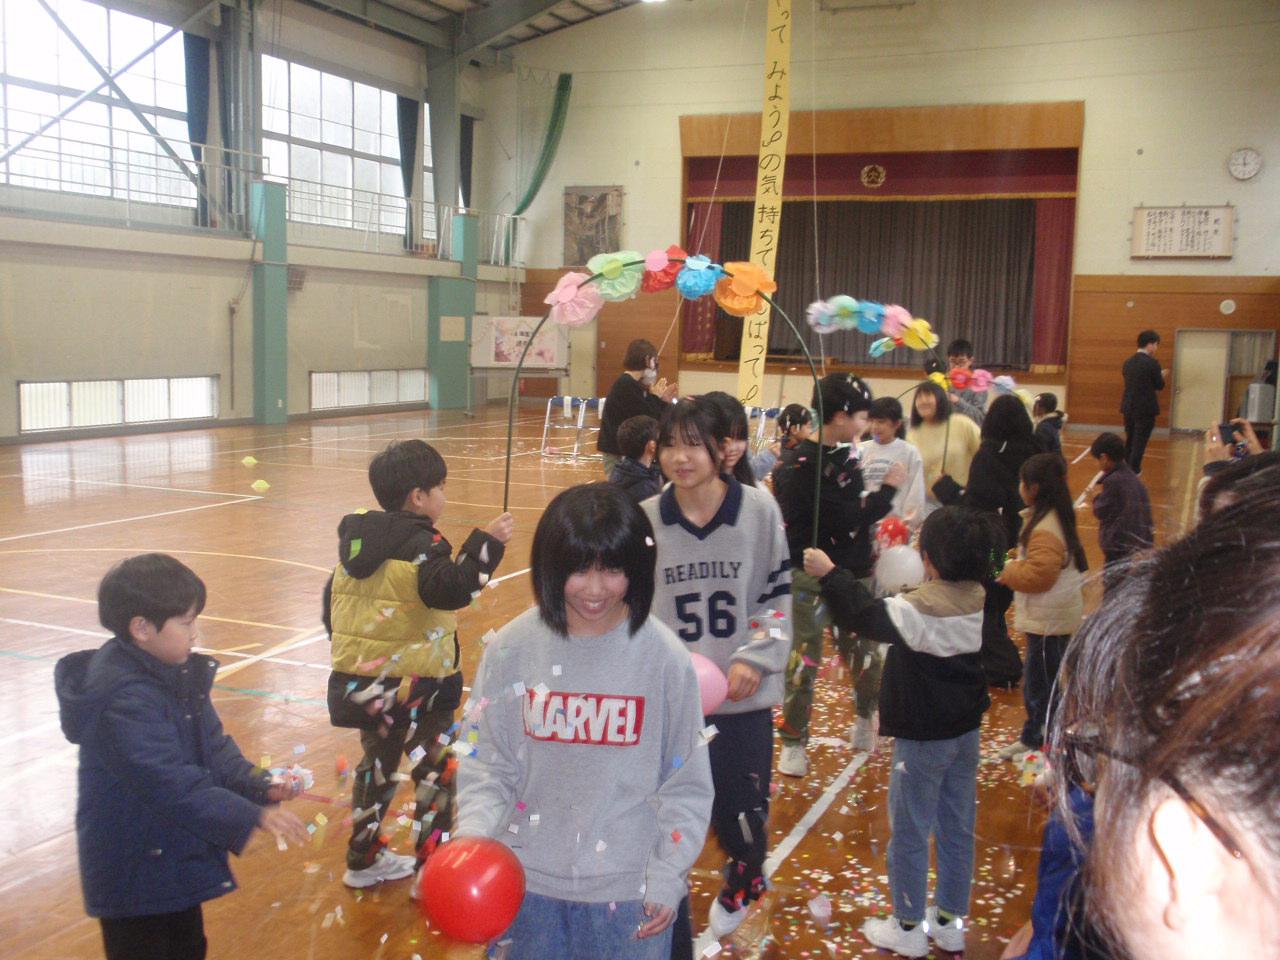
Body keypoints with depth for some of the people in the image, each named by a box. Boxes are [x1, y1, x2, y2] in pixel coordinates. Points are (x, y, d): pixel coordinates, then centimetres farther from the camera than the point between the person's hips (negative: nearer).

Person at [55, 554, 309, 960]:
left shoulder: (177, 675, 1)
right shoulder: (123, 699, -29)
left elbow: (213, 748, 6)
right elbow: (171, 783, -33)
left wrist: (260, 786, -10)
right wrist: (253, 817, -32)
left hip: (176, 862, 9)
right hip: (136, 877, -9)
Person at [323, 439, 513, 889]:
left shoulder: (354, 538, 9)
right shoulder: (421, 544, -16)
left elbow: (332, 598, 16)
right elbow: (450, 589, -33)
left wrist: (346, 647, 28)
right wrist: (486, 543, -30)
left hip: (358, 680, 8)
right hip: (415, 686, -8)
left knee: (377, 763, 24)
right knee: (436, 772, 5)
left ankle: (363, 859, 35)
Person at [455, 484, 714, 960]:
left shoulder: (664, 657, -10)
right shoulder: (512, 649, -7)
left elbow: (687, 782, -3)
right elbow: (487, 763, -1)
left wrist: (667, 878, -4)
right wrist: (471, 834, -16)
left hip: (629, 889, -1)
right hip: (528, 881, 1)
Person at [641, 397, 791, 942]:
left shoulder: (759, 510, -5)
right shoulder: (645, 520, -2)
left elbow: (778, 595, 1)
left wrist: (757, 657, -11)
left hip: (743, 698, -1)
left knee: (741, 814, 8)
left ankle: (744, 877, 45)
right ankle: (673, 936, 30)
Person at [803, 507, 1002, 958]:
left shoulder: (917, 610, -24)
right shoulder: (982, 604, -3)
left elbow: (864, 616, -27)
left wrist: (830, 574, -18)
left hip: (922, 739, -7)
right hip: (966, 733, 7)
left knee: (910, 833, 7)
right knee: (957, 828, 17)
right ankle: (951, 922, 31)